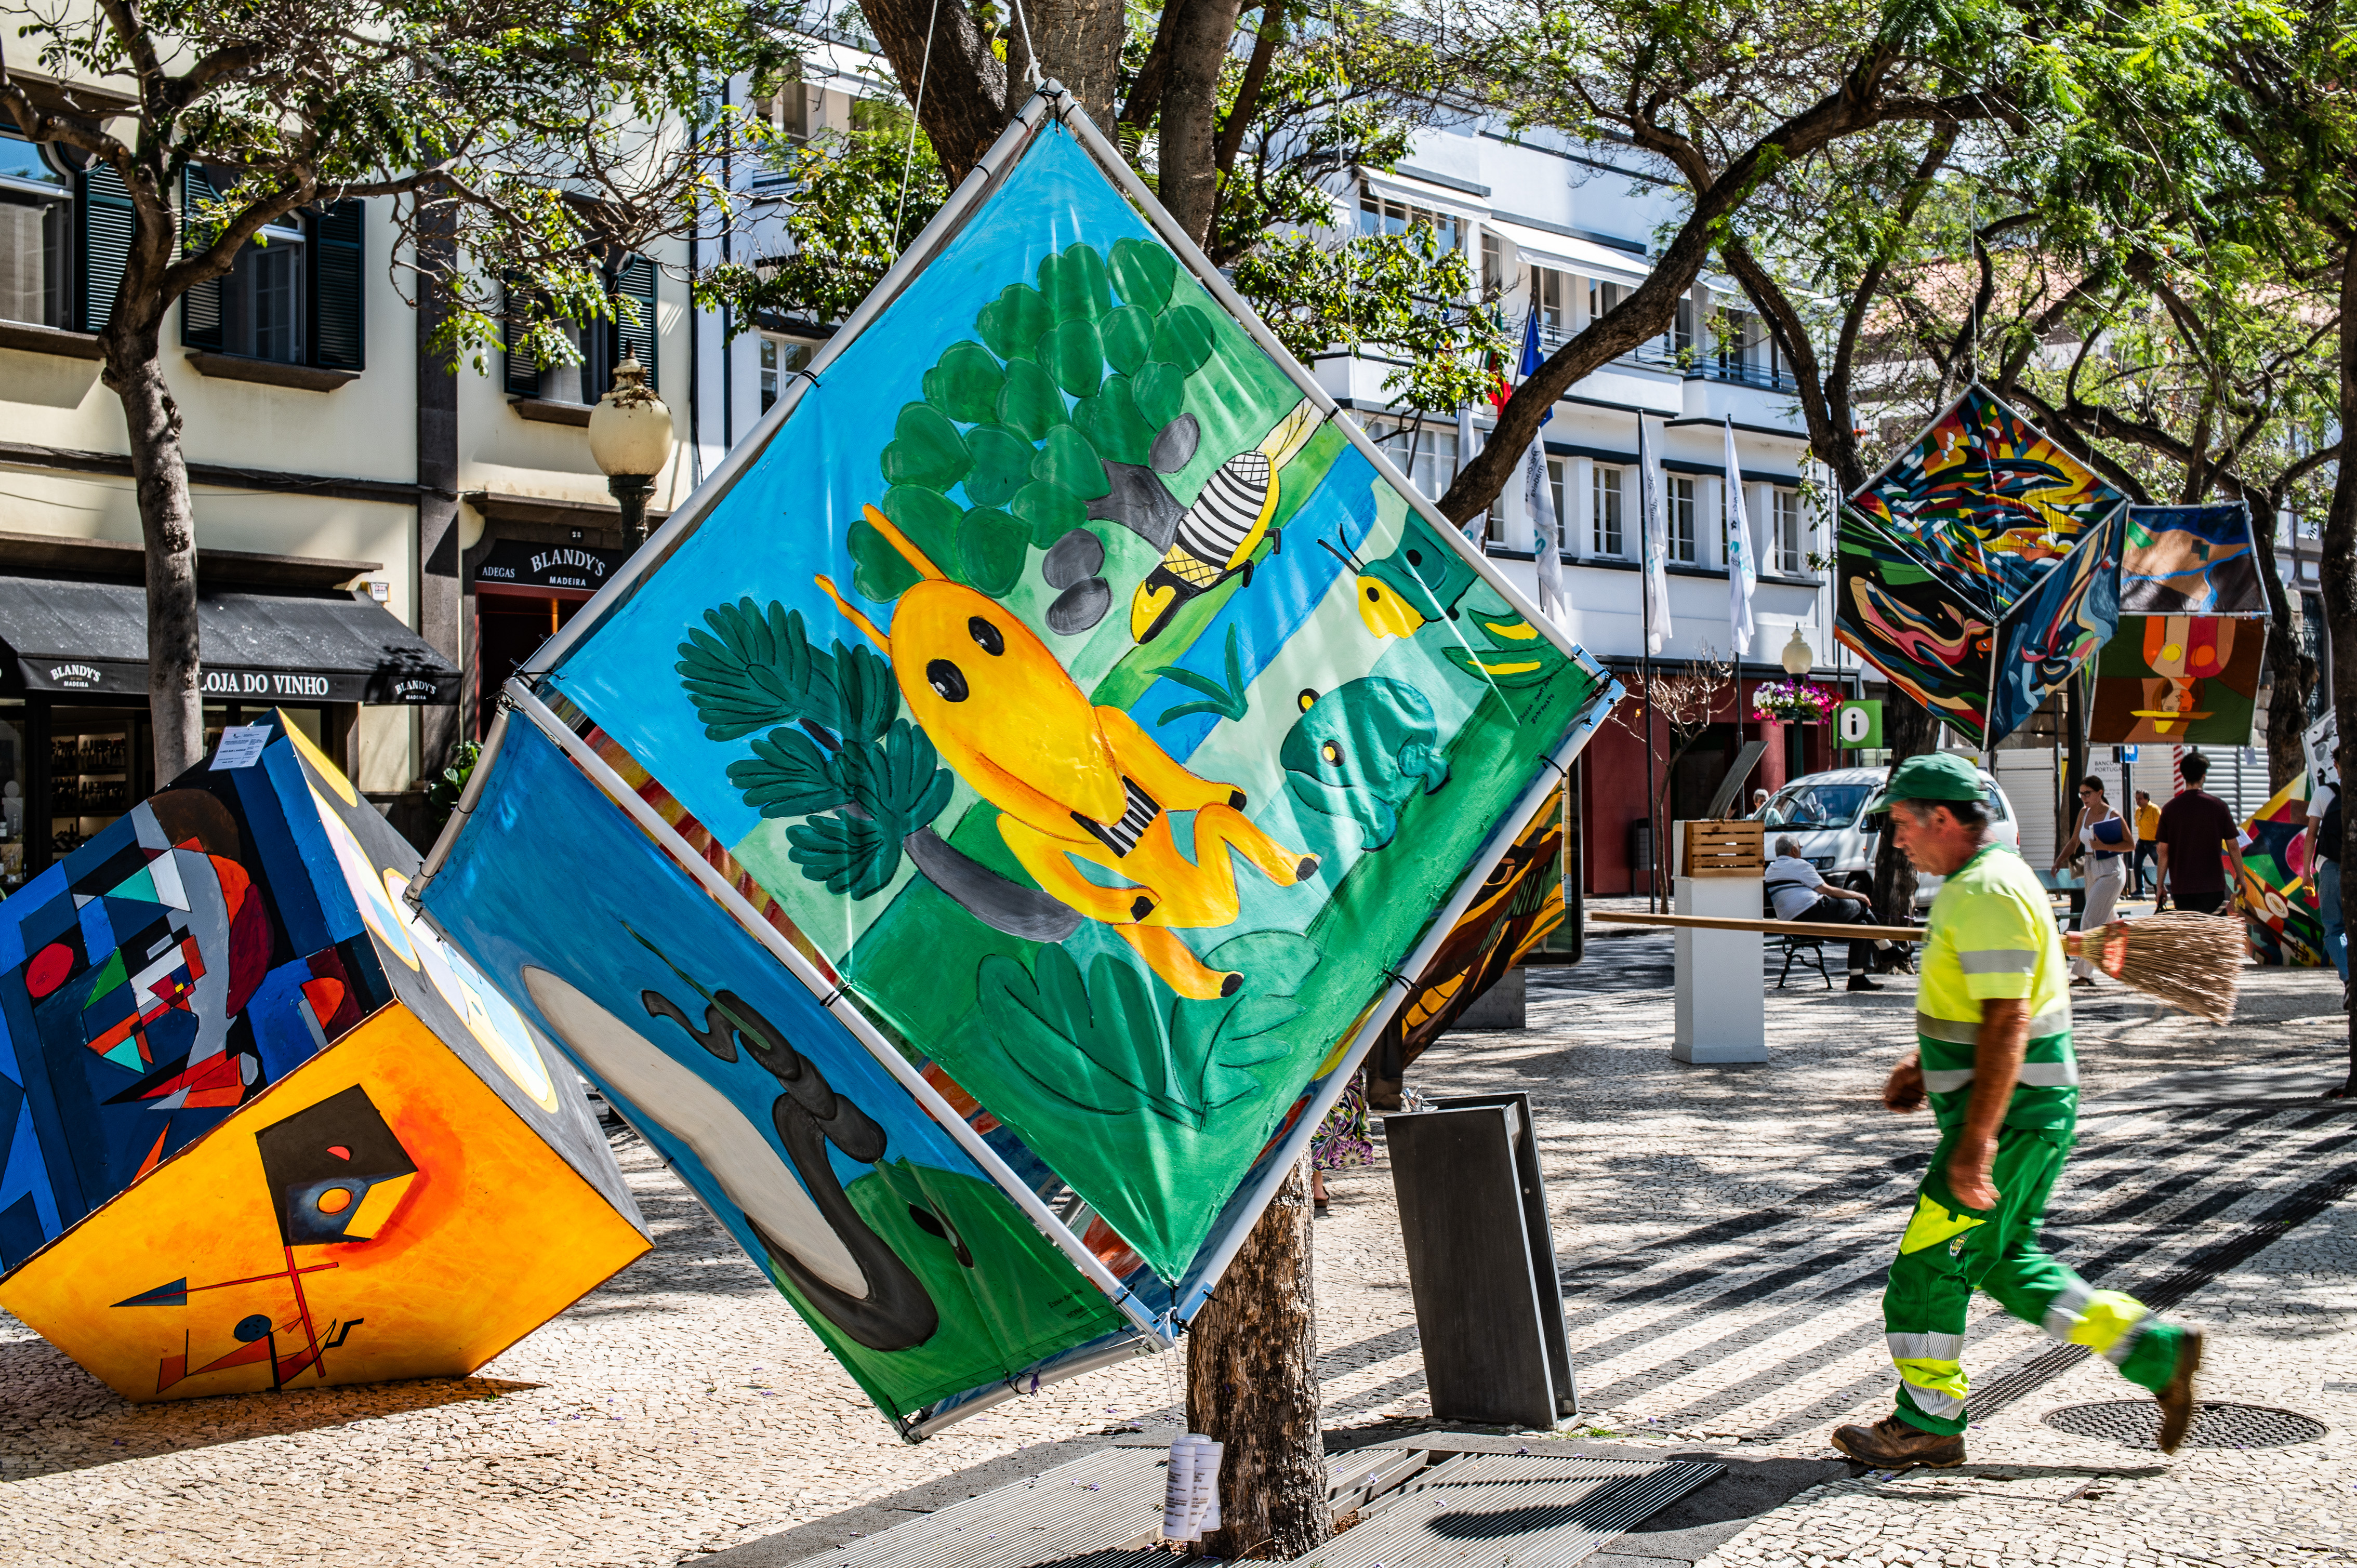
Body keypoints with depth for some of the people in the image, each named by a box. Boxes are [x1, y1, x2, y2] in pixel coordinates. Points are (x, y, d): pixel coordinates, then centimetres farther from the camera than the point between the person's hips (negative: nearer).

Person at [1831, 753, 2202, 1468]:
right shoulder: (1993, 878, 13)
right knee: (2006, 1262, 18)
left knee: (1928, 1263, 0)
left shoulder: (1985, 894, -20)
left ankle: (1927, 1425, 12)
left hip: (2007, 1114, -10)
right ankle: (2155, 1350, 18)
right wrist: (1923, 1065, 19)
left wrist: (1976, 1142, -26)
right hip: (2032, 1111, 10)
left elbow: (2008, 1024, -26)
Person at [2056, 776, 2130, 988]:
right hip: (2091, 870, 8)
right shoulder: (2084, 813, 8)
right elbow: (2075, 841, 15)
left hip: (2111, 871, -8)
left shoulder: (2113, 816, -11)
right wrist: (2060, 859, 1)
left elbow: (2131, 845, -9)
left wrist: (2104, 847, -21)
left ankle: (2083, 972, -11)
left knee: (2091, 920, -12)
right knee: (2105, 923, 14)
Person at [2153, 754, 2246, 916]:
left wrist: (2161, 885, 8)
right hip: (2213, 886, -1)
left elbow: (2164, 852, 0)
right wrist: (2240, 877, 13)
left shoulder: (2170, 809, -1)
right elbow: (2233, 847, 1)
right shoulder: (2219, 806, -3)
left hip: (2181, 889, 1)